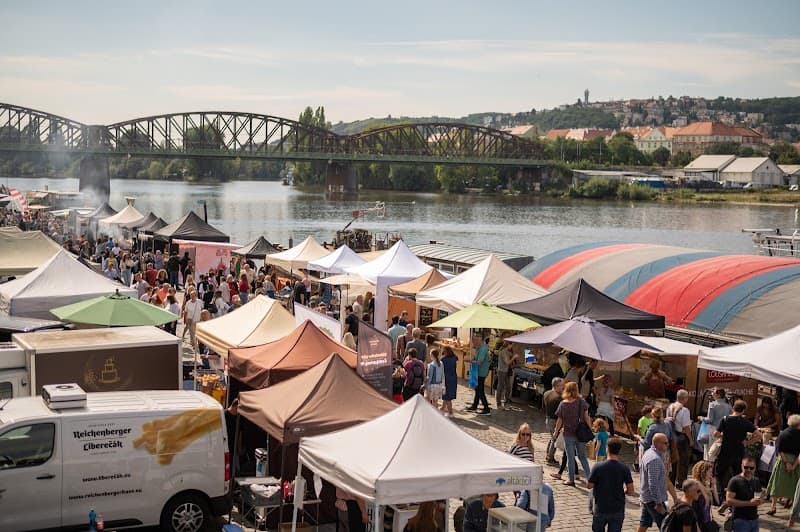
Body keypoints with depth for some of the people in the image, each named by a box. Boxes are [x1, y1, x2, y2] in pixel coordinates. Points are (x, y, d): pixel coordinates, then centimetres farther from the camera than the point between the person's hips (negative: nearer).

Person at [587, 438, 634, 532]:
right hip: (618, 510, 1)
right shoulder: (624, 469, -10)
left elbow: (589, 485, -7)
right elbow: (630, 491, -9)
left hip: (601, 509, -1)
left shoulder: (598, 467, -14)